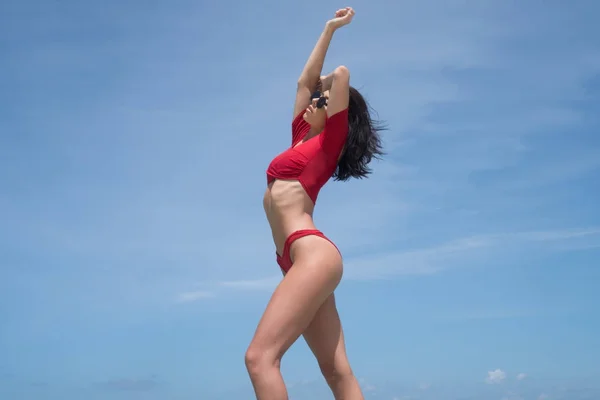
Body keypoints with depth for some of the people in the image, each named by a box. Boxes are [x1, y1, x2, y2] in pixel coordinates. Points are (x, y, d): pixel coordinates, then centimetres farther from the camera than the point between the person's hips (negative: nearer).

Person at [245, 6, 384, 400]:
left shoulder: (328, 141, 3)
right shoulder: (302, 141, 23)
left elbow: (342, 75, -5)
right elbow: (305, 80, 30)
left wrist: (332, 85, 18)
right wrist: (329, 29, 37)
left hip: (313, 252, -8)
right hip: (303, 258, 8)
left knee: (260, 356, -21)